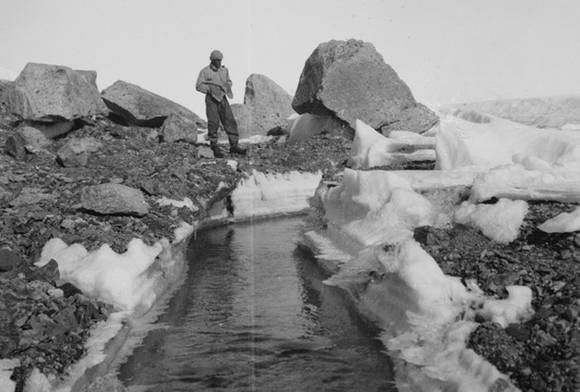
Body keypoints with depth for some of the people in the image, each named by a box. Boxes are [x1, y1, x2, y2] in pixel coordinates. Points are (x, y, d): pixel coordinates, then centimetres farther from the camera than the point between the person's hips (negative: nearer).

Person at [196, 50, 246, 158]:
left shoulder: (224, 70, 8)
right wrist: (210, 89, -21)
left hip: (222, 99, 4)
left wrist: (228, 86, -1)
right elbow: (199, 86, -7)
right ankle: (214, 148, 7)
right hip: (211, 99, -4)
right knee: (213, 123, -4)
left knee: (230, 121, -3)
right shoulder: (205, 71, -5)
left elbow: (228, 81, 22)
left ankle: (234, 146, 0)